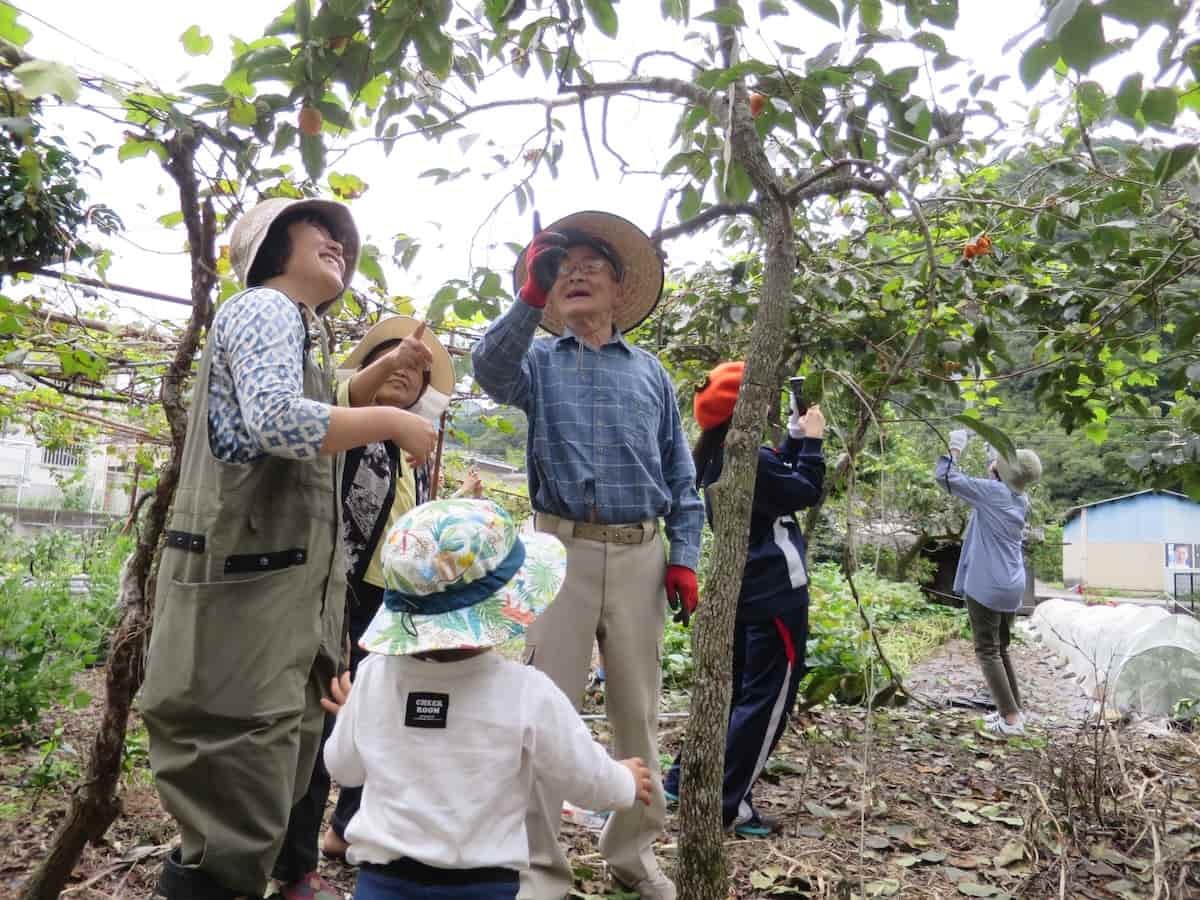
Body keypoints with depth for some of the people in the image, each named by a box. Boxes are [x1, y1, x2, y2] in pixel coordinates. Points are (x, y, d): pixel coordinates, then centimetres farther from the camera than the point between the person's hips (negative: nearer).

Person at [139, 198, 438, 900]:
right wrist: (392, 422, -16)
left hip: (283, 588, 10)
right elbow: (277, 422, -25)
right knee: (235, 840, -5)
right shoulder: (264, 307, -6)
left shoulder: (293, 326, 25)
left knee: (269, 791, 17)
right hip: (246, 583, -10)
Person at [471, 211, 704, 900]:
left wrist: (685, 556, 2)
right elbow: (490, 368, -16)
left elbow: (681, 474, 11)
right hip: (562, 548, -2)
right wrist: (530, 297, -26)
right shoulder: (539, 361, 10)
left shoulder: (650, 371, 14)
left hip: (640, 554, 2)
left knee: (639, 708, 11)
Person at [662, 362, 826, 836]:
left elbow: (777, 479, 18)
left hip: (743, 587, 9)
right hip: (774, 590, -9)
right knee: (766, 698, 0)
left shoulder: (716, 457, 9)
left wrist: (795, 439, 10)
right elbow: (804, 492, -14)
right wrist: (812, 441, -4)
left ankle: (684, 781, 24)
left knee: (731, 688, 19)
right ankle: (729, 806, 4)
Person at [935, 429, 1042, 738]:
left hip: (986, 585, -8)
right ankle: (1013, 710, 24)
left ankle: (1011, 719, -1)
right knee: (1001, 648, 19)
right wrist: (994, 456, 17)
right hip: (1012, 585, 8)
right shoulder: (1020, 500, 6)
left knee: (987, 651, 0)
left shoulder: (991, 491, -14)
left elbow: (945, 477, -15)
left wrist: (955, 449, -1)